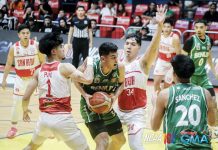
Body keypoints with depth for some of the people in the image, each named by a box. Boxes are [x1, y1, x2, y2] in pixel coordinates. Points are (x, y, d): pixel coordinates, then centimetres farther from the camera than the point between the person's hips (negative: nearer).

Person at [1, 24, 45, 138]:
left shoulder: (36, 45, -16)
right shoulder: (14, 48, -11)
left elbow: (43, 62, -8)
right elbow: (8, 64, 1)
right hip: (21, 79, 1)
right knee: (17, 103, 6)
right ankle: (13, 127, 21)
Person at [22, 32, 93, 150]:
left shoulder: (39, 71, 7)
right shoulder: (65, 67, -8)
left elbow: (26, 97, 6)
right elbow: (87, 79, -21)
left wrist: (25, 110, 27)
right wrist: (90, 62, -3)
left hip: (44, 118, 5)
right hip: (62, 119, -5)